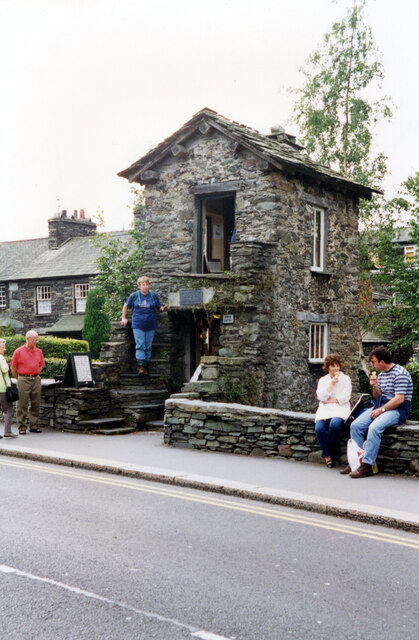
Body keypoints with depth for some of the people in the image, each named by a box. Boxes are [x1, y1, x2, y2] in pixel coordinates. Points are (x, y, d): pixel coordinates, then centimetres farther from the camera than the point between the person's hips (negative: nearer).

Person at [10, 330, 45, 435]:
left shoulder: (39, 352, 9)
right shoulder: (19, 351, -3)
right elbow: (13, 367, 3)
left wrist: (35, 375, 14)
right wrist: (19, 379, 5)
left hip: (36, 380, 4)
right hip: (23, 380, -4)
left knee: (35, 404, 6)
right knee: (22, 405, -2)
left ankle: (34, 426, 14)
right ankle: (22, 427, 3)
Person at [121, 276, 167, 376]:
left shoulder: (154, 295, 4)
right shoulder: (134, 295, 2)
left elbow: (159, 307, 11)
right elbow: (126, 306, 14)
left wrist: (163, 308, -12)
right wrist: (124, 318, 10)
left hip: (150, 325, 2)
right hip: (138, 325, -2)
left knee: (148, 347, 5)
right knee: (140, 345, -10)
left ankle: (146, 366, 14)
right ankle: (141, 366, -14)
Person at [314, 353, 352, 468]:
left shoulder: (345, 378, 11)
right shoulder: (323, 380, 18)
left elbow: (345, 397, -1)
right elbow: (321, 396, 2)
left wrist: (330, 400, -2)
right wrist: (331, 384, -6)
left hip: (340, 408, -2)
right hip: (325, 409, 2)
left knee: (334, 424, -36)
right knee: (319, 428, -29)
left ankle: (326, 452, -12)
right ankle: (327, 455, -10)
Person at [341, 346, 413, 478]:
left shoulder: (400, 373, -11)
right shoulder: (381, 375, 17)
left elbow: (399, 399, -19)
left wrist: (381, 410, -18)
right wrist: (375, 386, 2)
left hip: (398, 410, -9)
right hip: (381, 407, 9)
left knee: (374, 427, -32)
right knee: (356, 425, -10)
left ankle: (367, 465, -28)